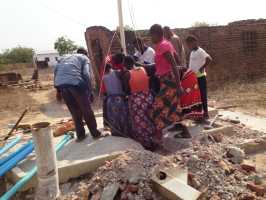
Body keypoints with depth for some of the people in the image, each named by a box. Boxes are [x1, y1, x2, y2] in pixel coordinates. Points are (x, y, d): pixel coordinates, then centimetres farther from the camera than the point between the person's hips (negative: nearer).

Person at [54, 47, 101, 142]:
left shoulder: (65, 57, 33)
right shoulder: (85, 58, 18)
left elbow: (56, 69, 16)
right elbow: (86, 74, -1)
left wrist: (58, 89, 15)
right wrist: (90, 91, 1)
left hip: (60, 84, 5)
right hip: (75, 82, -5)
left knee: (75, 111, 17)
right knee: (86, 110, 9)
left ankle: (80, 135, 23)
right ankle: (95, 133, 19)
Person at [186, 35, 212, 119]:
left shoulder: (200, 51, -14)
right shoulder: (192, 52, 12)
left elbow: (209, 59, -27)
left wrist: (202, 68, -24)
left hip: (200, 77, -9)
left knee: (202, 95, 0)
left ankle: (205, 113, 9)